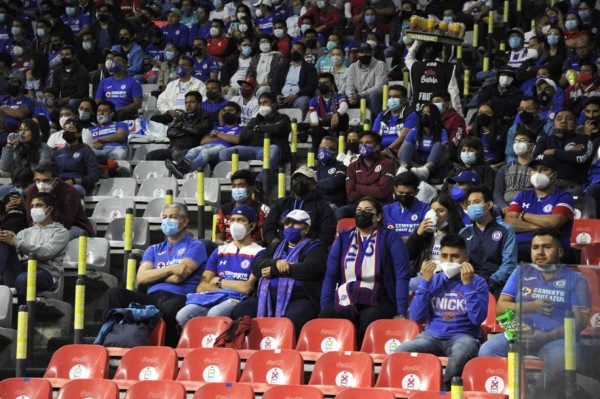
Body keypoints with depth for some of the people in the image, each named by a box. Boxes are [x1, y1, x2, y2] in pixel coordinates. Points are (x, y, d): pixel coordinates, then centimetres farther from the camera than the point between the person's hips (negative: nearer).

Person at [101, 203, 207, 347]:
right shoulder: (154, 250, 29)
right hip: (153, 298, 5)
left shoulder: (195, 246, 13)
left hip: (180, 298, -5)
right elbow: (141, 278, 10)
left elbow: (178, 277, -3)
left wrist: (154, 274, 11)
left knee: (169, 307, -44)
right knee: (114, 293, -21)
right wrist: (170, 269, 0)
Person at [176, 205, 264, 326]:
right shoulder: (220, 251, 22)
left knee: (214, 315, -40)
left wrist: (219, 282, 9)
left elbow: (247, 287, -4)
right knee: (182, 316, -29)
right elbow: (201, 287, 11)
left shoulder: (258, 253, 8)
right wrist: (236, 287, -4)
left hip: (237, 300, -4)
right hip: (210, 298, 4)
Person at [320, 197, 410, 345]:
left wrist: (401, 314, -11)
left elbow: (401, 277, -2)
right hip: (344, 301, 3)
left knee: (369, 321, -36)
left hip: (377, 302, -3)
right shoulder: (343, 238, 17)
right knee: (325, 317, -29)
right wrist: (324, 308, 1)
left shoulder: (390, 238, 6)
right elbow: (330, 275, 13)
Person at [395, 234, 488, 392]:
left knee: (461, 354, -40)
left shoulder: (478, 282, 2)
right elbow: (416, 317, 1)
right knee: (400, 352, -27)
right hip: (432, 336, 3)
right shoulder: (434, 281, 11)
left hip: (463, 337, -2)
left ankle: (444, 390, -15)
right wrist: (426, 282, -5)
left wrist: (468, 284, -15)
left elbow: (477, 319, -13)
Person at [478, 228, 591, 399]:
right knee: (487, 350, -28)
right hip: (520, 335, 3)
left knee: (561, 358, -39)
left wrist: (546, 337, -17)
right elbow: (500, 307, 10)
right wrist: (532, 306, -8)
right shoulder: (521, 272, 18)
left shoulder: (575, 279, 9)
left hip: (557, 338, -2)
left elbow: (580, 320, -2)